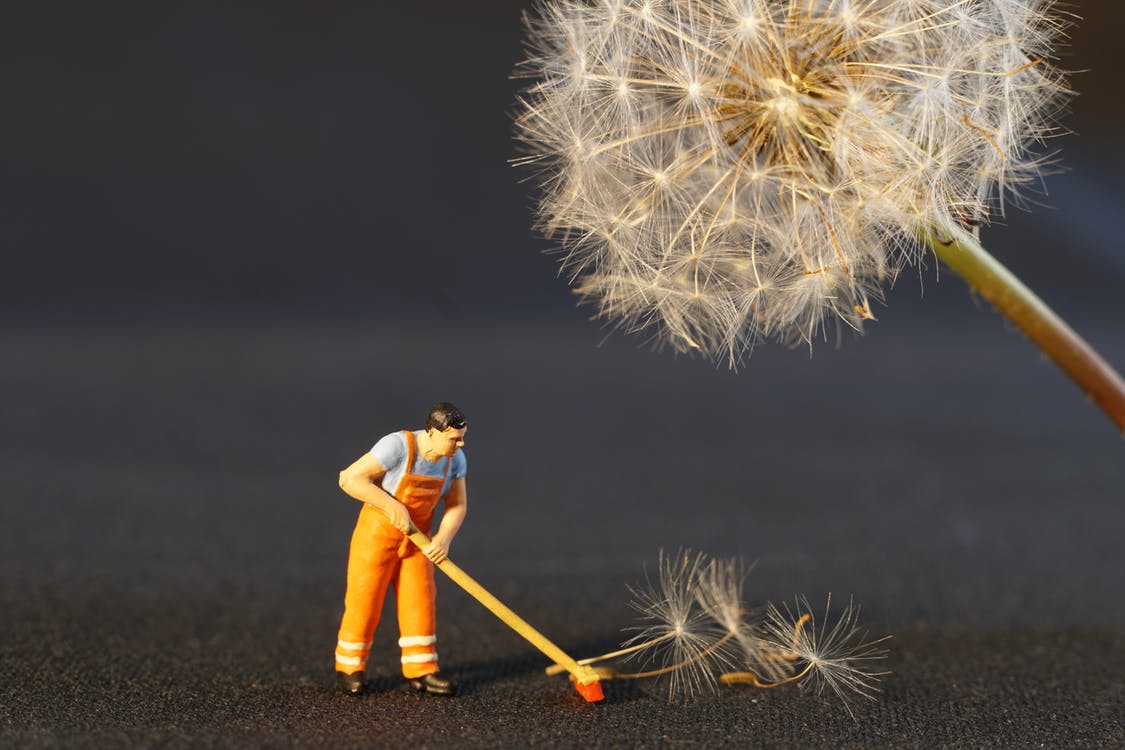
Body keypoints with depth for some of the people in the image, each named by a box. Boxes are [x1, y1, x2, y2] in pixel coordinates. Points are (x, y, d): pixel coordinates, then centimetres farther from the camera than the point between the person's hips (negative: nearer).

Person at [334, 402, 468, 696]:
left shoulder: (455, 459, -9)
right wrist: (393, 506, -32)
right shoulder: (398, 446, -28)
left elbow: (457, 505, -2)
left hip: (415, 537, 5)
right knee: (364, 601, 1)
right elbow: (350, 479, -28)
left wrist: (444, 538, -20)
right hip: (377, 531, -5)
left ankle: (421, 670, 10)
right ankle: (349, 667, 18)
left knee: (420, 600, 2)